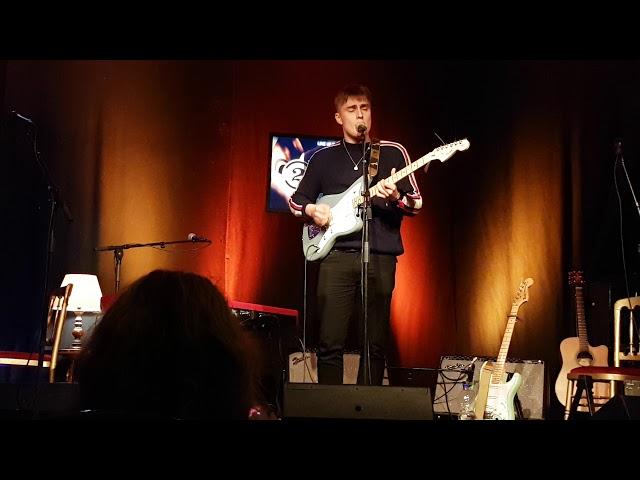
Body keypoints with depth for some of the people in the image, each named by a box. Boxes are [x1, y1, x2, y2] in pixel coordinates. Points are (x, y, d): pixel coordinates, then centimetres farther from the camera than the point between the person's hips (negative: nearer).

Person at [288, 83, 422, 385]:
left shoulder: (392, 153, 8)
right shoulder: (323, 158, 13)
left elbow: (416, 203, 5)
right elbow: (296, 201, 20)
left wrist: (395, 197, -16)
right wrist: (311, 210, -2)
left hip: (380, 257, -1)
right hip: (336, 256, 1)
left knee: (376, 343, 2)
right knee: (330, 342, -3)